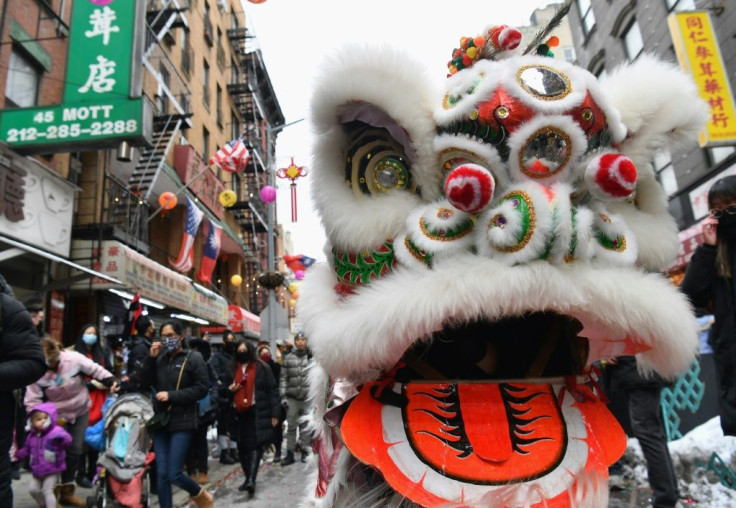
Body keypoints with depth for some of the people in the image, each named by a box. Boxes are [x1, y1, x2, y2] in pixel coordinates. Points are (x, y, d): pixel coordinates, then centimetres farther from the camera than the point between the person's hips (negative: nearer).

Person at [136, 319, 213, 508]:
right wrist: (151, 358, -6)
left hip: (182, 422, -4)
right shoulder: (160, 358, 7)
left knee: (174, 474, -4)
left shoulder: (194, 358, -5)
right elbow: (144, 384, 3)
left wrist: (172, 395, -15)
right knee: (162, 474, 6)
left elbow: (201, 389, -9)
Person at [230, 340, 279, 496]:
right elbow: (228, 388, 26)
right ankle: (249, 478, 21)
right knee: (242, 447, 7)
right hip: (239, 413, 5)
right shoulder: (234, 369, 14)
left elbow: (273, 390, -1)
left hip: (258, 413, -5)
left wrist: (274, 413, -7)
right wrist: (229, 389, 1)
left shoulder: (262, 368, 0)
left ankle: (251, 479, -16)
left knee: (255, 445, -12)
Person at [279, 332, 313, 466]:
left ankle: (305, 451, 22)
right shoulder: (288, 358, 4)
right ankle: (290, 454, 14)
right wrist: (283, 396, -2)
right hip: (292, 398, 1)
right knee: (291, 427, 6)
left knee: (305, 426, 9)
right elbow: (283, 378, 4)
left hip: (307, 397, -1)